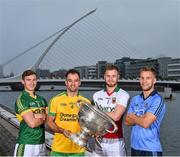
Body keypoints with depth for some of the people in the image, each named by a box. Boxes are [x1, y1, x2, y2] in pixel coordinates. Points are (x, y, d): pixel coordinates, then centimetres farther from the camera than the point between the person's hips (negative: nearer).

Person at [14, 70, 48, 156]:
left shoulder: (41, 99, 11)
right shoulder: (21, 100, -10)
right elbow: (32, 123, -18)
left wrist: (36, 116, -14)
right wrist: (42, 118, -1)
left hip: (41, 143, 6)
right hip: (26, 144, -6)